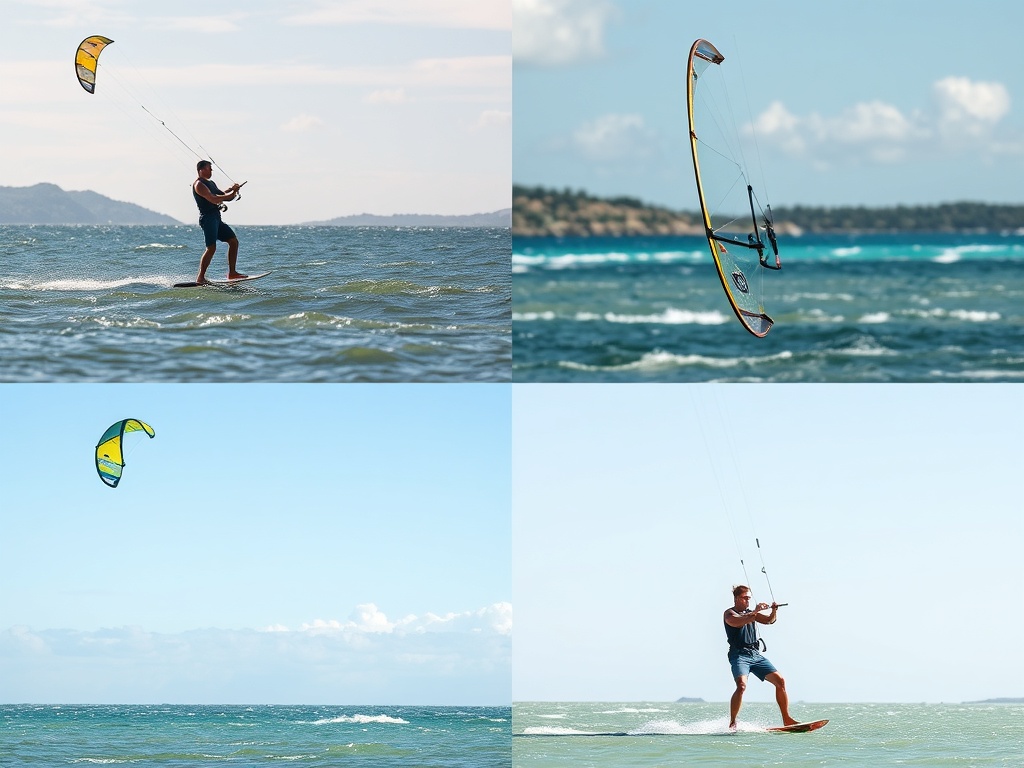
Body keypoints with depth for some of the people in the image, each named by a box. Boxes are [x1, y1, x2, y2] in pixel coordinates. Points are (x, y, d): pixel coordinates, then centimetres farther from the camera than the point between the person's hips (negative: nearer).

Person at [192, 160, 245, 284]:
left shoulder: (210, 184, 22)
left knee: (233, 241, 6)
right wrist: (231, 194, -16)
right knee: (211, 248, -18)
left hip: (216, 219, 10)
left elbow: (222, 196, 24)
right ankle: (200, 278, -16)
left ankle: (232, 273, 7)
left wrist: (230, 190, 3)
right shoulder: (199, 185, -8)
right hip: (208, 218, -10)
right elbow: (213, 199, -20)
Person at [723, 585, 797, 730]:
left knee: (780, 681, -2)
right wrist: (754, 612, -30)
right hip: (739, 655, -7)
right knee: (741, 685, -29)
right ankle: (732, 723, -23)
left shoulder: (750, 613, 21)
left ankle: (786, 719, 3)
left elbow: (769, 620, 12)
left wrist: (774, 611, -8)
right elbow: (737, 622, -21)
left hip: (755, 655, 7)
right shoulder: (730, 613, 1)